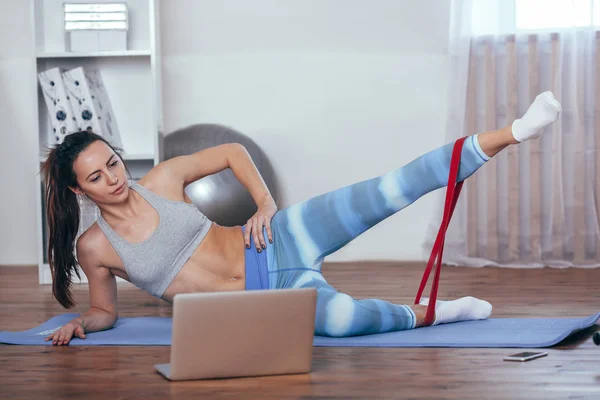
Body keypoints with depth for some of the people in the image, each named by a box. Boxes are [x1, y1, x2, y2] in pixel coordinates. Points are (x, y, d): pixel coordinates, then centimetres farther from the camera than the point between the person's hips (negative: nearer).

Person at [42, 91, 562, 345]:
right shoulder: (94, 247, -3)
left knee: (383, 192, -20)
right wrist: (79, 324, -8)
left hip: (275, 245, 2)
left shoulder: (161, 181, -1)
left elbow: (232, 151, 10)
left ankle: (507, 136, -19)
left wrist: (266, 205, -2)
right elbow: (105, 311, 13)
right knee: (343, 317, -35)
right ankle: (429, 313, -4)